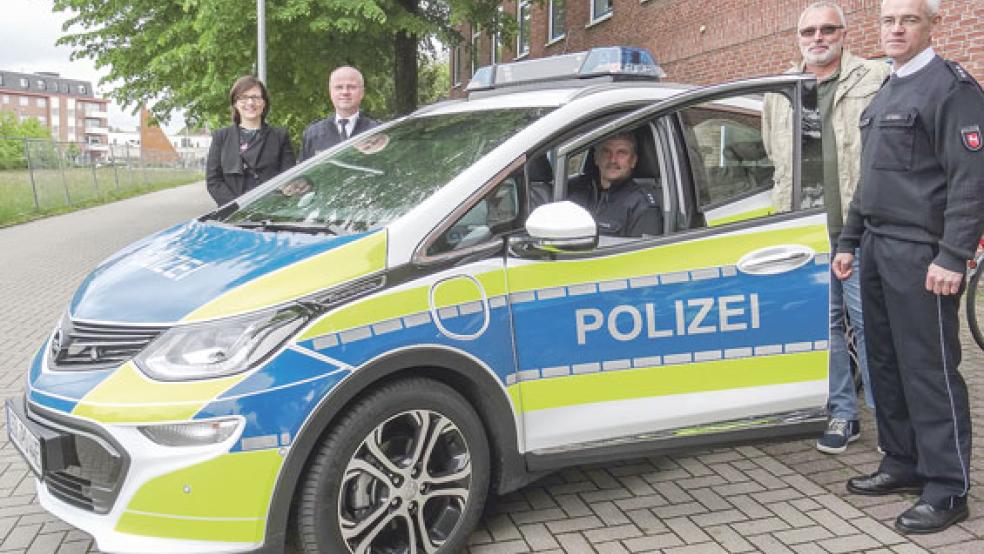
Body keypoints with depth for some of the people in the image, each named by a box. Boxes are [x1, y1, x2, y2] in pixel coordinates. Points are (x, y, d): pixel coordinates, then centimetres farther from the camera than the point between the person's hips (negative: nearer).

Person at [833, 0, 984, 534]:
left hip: (920, 252, -8)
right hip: (877, 247, 9)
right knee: (885, 363, 12)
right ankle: (902, 464, 24)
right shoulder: (884, 94, 20)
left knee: (929, 369, -5)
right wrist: (849, 242, 22)